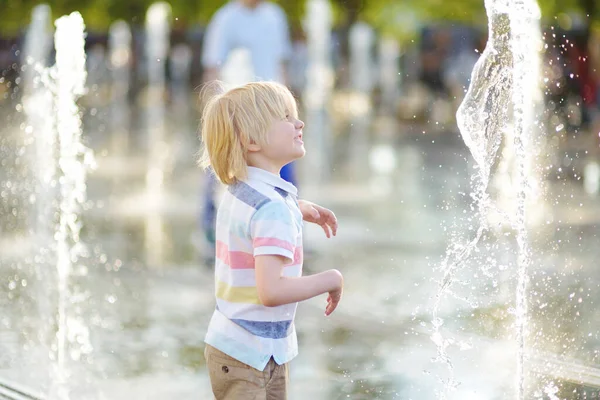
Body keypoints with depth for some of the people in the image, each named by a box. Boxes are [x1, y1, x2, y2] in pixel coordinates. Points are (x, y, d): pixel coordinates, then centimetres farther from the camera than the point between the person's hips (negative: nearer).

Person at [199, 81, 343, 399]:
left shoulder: (237, 191, 7)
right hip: (250, 360, -10)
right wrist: (331, 279, -19)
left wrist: (298, 209, 18)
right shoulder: (274, 208, -23)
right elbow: (271, 290, -32)